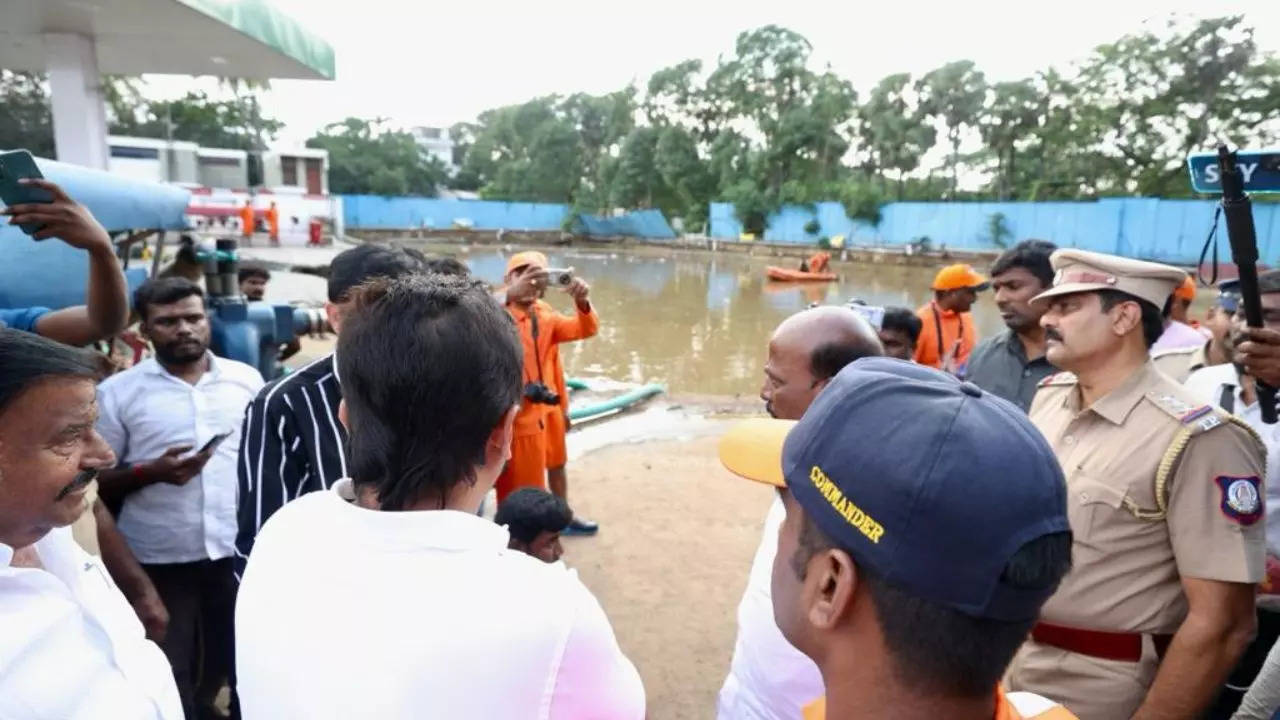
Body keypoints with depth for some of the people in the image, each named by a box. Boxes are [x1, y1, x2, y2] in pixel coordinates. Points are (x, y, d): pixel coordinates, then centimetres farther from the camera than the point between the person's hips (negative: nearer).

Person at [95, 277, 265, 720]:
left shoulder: (246, 379, 2)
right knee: (169, 675, 8)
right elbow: (95, 483, 0)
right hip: (158, 561, -2)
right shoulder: (118, 392, -3)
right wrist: (150, 472, -18)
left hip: (242, 551, 3)